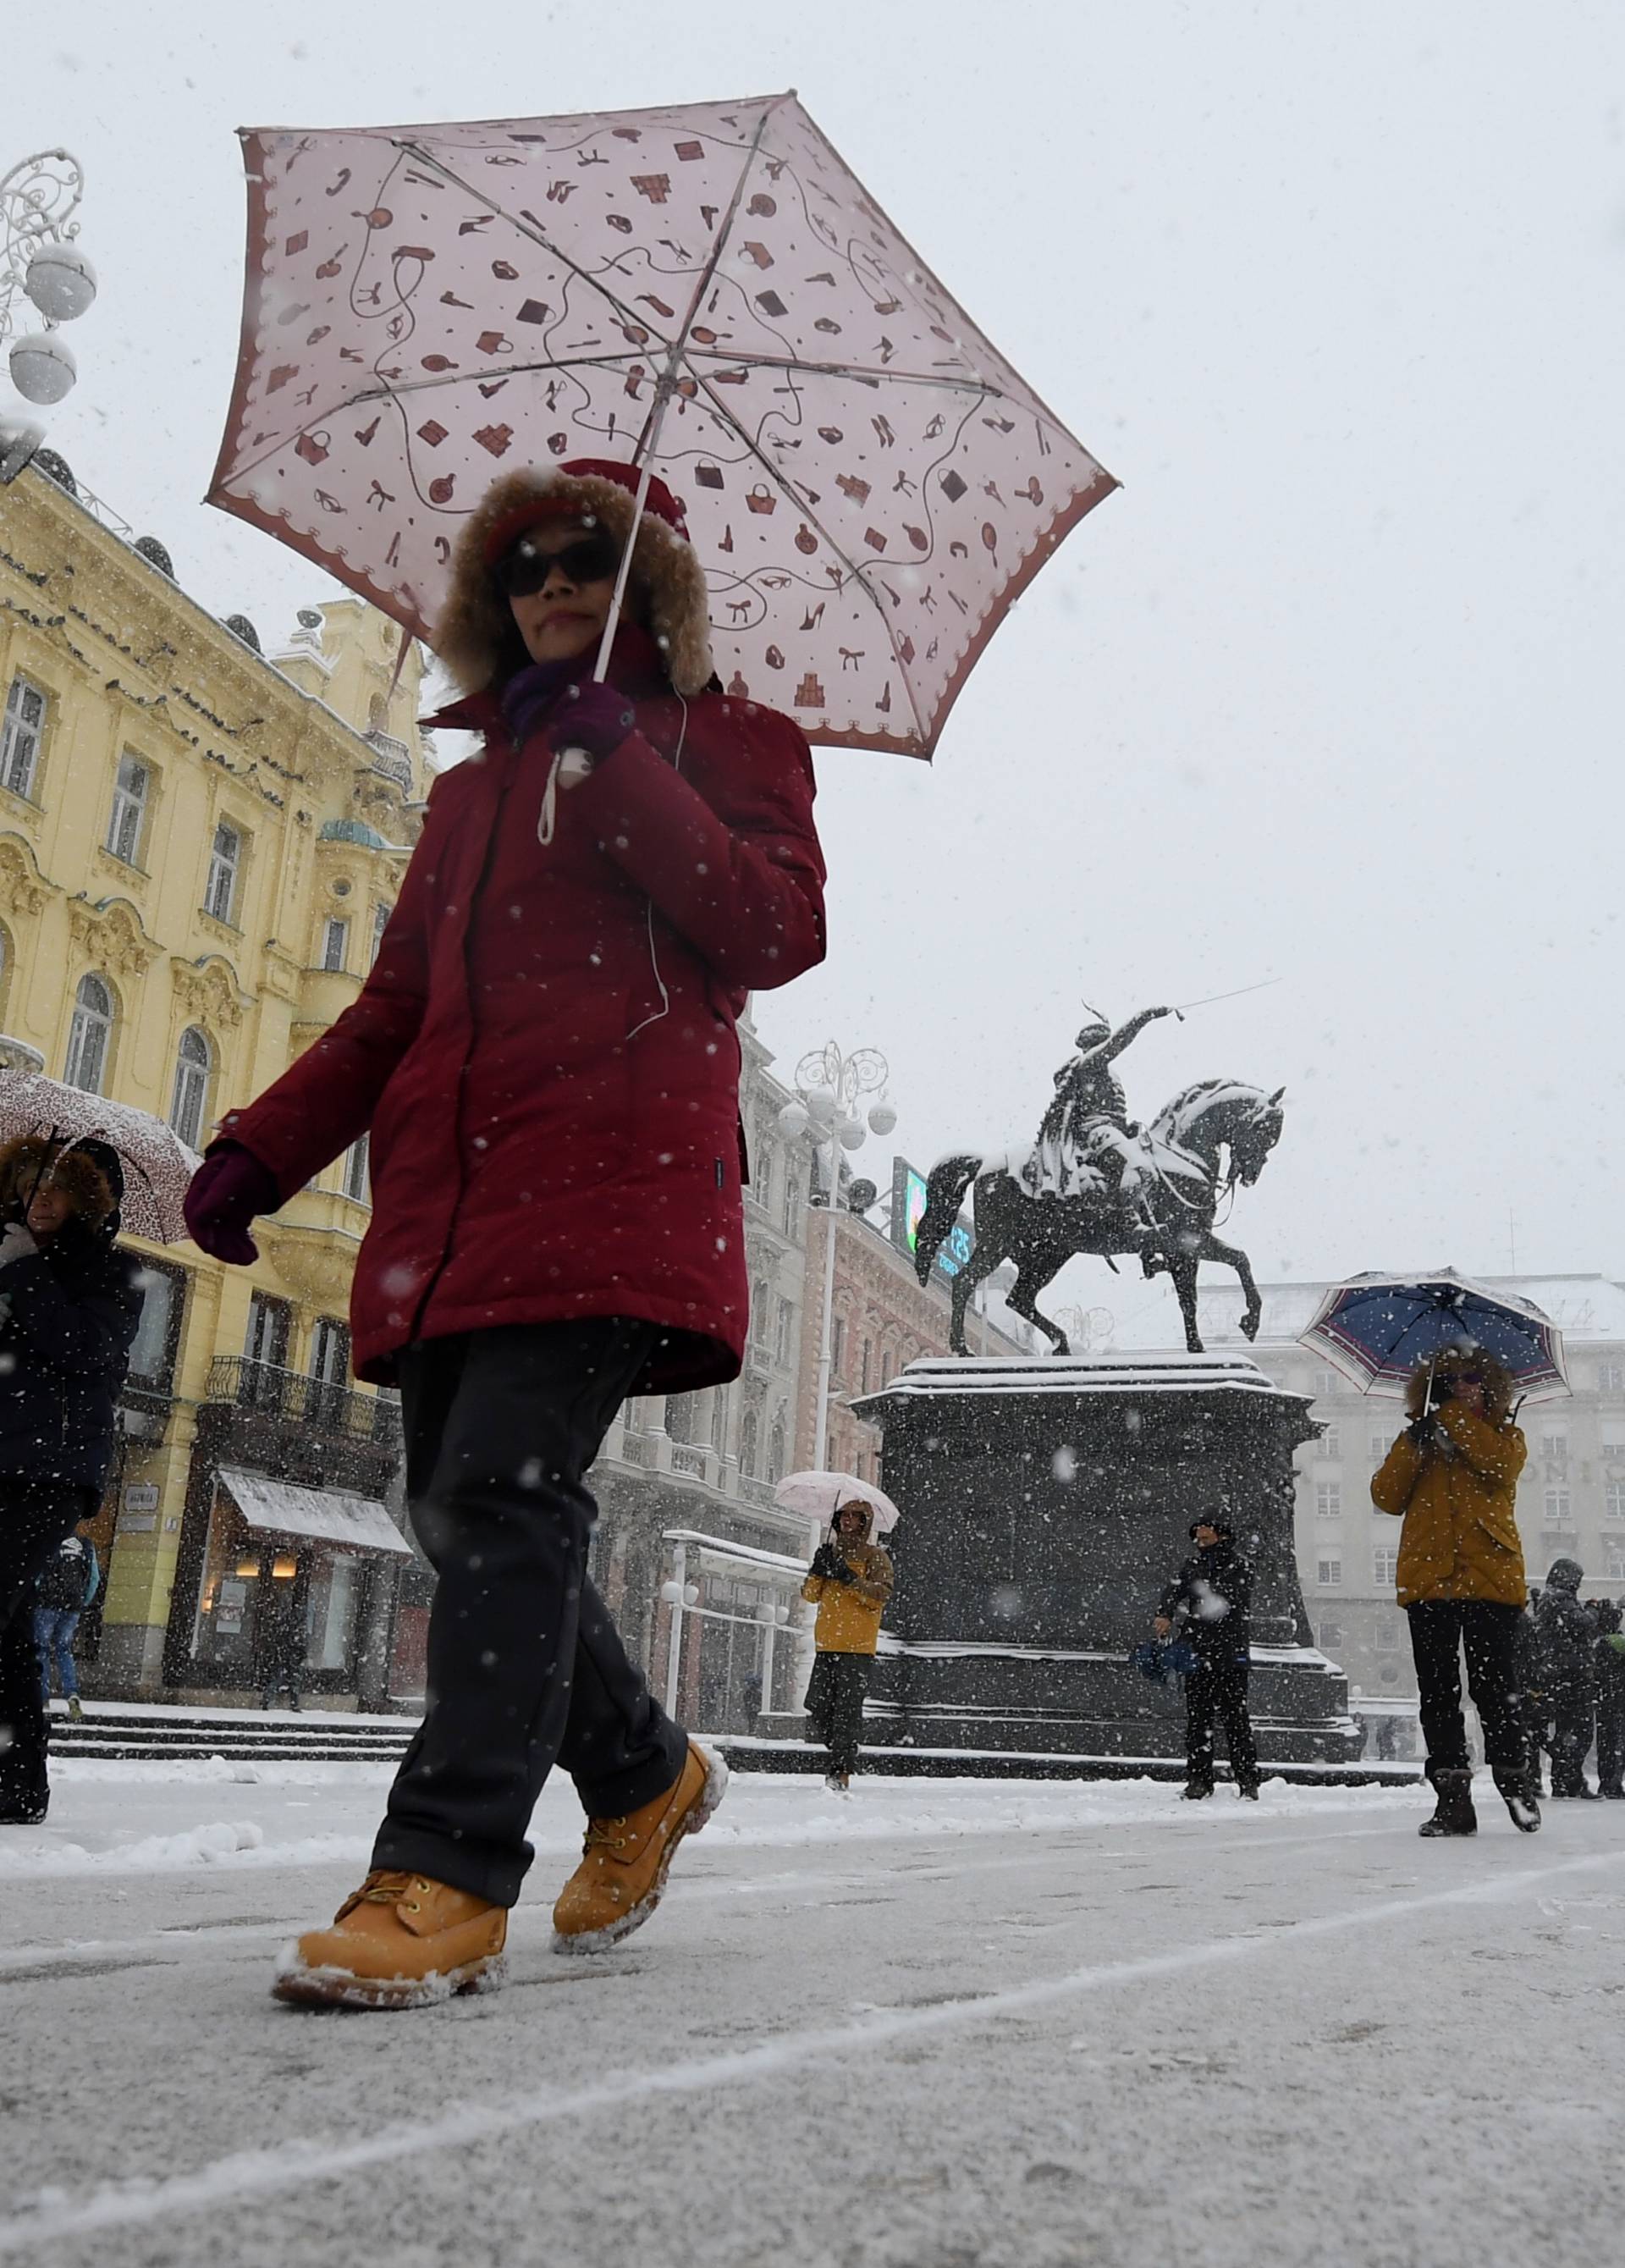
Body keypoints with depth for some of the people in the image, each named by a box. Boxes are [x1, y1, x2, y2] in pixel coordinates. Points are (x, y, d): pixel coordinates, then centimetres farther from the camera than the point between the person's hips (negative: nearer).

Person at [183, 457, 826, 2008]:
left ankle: (444, 1878, -15)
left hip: (612, 1182, -6)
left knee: (504, 1487, -18)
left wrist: (620, 767, -10)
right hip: (449, 1196, 6)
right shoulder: (474, 784, 28)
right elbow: (395, 1004, 25)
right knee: (462, 1511, 5)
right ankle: (647, 1774, 25)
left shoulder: (724, 743, 13)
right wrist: (263, 1148, 13)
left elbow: (778, 933, -5)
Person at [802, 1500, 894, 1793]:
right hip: (827, 1643, 6)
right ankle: (843, 1754, 23)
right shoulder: (830, 1553, 19)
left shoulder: (875, 1557, 4)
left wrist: (850, 1578, -18)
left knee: (847, 1709, -11)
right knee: (817, 1707, 4)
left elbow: (881, 1596, -10)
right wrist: (818, 1570, -6)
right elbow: (810, 1594, 12)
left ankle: (842, 1772, -10)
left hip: (857, 1646, -6)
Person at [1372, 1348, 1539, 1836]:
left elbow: (1501, 1465, -11)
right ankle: (1452, 1798, 3)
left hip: (1490, 1580, -2)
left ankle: (1515, 1783, 17)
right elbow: (1388, 1498, 5)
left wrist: (1452, 1416, -9)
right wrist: (1416, 1441, -7)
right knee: (1437, 1693, 0)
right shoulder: (1418, 1440, 19)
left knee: (1495, 1689, -2)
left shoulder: (1504, 1435, 15)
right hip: (1428, 1580, 2)